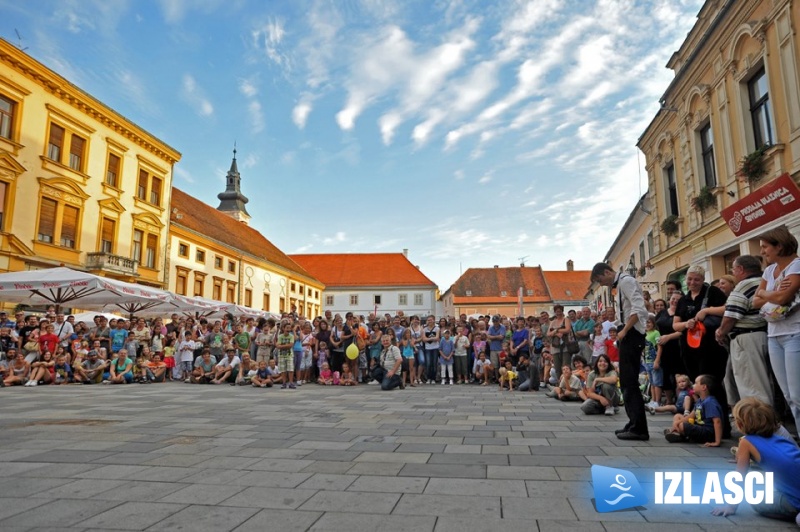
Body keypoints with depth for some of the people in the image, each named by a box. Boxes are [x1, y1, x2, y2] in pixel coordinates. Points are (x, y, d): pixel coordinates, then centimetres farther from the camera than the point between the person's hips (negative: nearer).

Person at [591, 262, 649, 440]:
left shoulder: (626, 281, -11)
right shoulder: (619, 284, 18)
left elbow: (638, 309, -22)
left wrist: (624, 331, -19)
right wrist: (623, 332, 12)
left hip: (632, 334, -10)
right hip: (628, 335, 10)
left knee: (630, 381, -7)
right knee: (627, 381, 13)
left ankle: (638, 428, -2)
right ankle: (634, 425, 21)